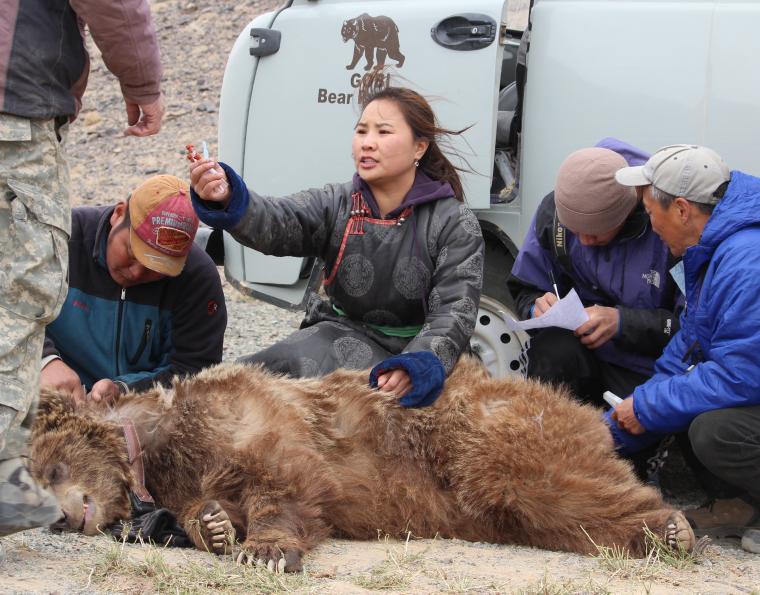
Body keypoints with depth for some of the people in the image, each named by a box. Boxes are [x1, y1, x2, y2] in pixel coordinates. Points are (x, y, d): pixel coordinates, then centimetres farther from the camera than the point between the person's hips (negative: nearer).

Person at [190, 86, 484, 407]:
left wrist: (416, 365, -36)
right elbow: (277, 223, -20)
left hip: (416, 347, -3)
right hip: (344, 333, 3)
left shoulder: (455, 223, -6)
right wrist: (227, 200, -44)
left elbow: (454, 309, -14)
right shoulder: (336, 203, 1)